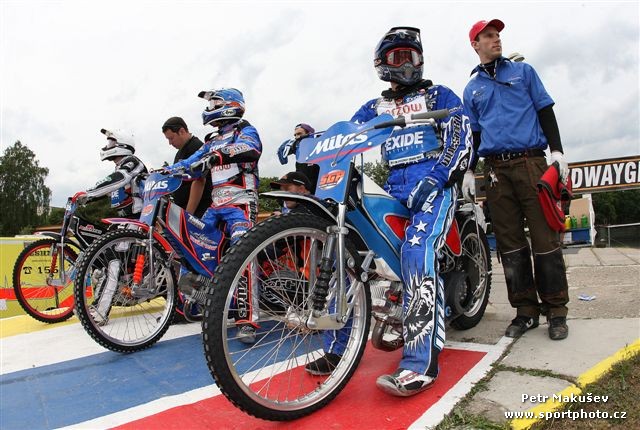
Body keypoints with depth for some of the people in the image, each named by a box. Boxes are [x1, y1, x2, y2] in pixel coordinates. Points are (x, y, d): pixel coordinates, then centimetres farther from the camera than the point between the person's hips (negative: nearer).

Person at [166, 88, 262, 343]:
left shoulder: (245, 130, 3)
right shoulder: (212, 140, 26)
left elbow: (250, 148, -21)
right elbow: (191, 163, 19)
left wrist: (217, 154, -34)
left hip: (240, 202, -8)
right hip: (216, 204, 8)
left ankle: (247, 320, -29)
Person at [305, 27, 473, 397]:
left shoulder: (439, 95, 14)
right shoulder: (374, 108, 25)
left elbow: (460, 137, -1)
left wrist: (435, 178, -19)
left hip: (434, 181, -4)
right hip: (394, 186, 4)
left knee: (417, 250, -32)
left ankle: (421, 360, -32)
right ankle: (340, 345, -5)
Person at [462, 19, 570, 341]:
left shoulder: (523, 71, 16)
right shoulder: (472, 88, 19)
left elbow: (545, 111, 9)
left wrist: (557, 150, -3)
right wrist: (468, 170, 6)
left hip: (531, 161, -1)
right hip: (496, 169, 2)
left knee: (544, 237, -5)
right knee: (509, 242, 0)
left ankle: (556, 310, 4)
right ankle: (526, 309, 7)